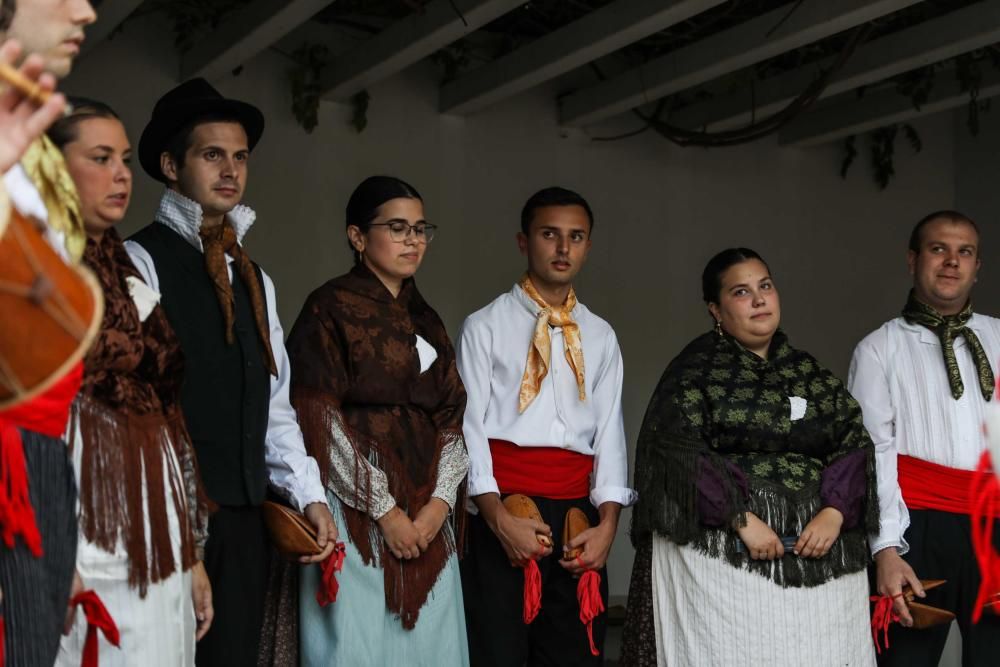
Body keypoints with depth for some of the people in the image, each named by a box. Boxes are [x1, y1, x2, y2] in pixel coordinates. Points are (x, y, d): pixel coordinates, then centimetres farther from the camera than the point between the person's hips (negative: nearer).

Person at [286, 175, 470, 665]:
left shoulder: (426, 321, 16)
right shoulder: (330, 309, -2)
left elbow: (452, 418, 10)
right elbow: (321, 422, -9)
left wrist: (440, 501, -6)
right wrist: (384, 509, -11)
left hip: (429, 519, 6)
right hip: (358, 512, -5)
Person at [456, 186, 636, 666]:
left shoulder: (600, 337, 14)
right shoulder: (485, 327, 3)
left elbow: (609, 430, 8)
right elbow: (469, 427, -3)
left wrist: (607, 522, -5)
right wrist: (499, 518, -14)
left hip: (577, 517, 4)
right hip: (501, 515, -3)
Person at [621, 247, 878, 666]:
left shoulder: (810, 373, 14)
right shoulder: (694, 368, 1)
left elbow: (855, 442, 8)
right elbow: (676, 454, -10)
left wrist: (835, 513, -9)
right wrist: (742, 519, -17)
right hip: (720, 553, -4)